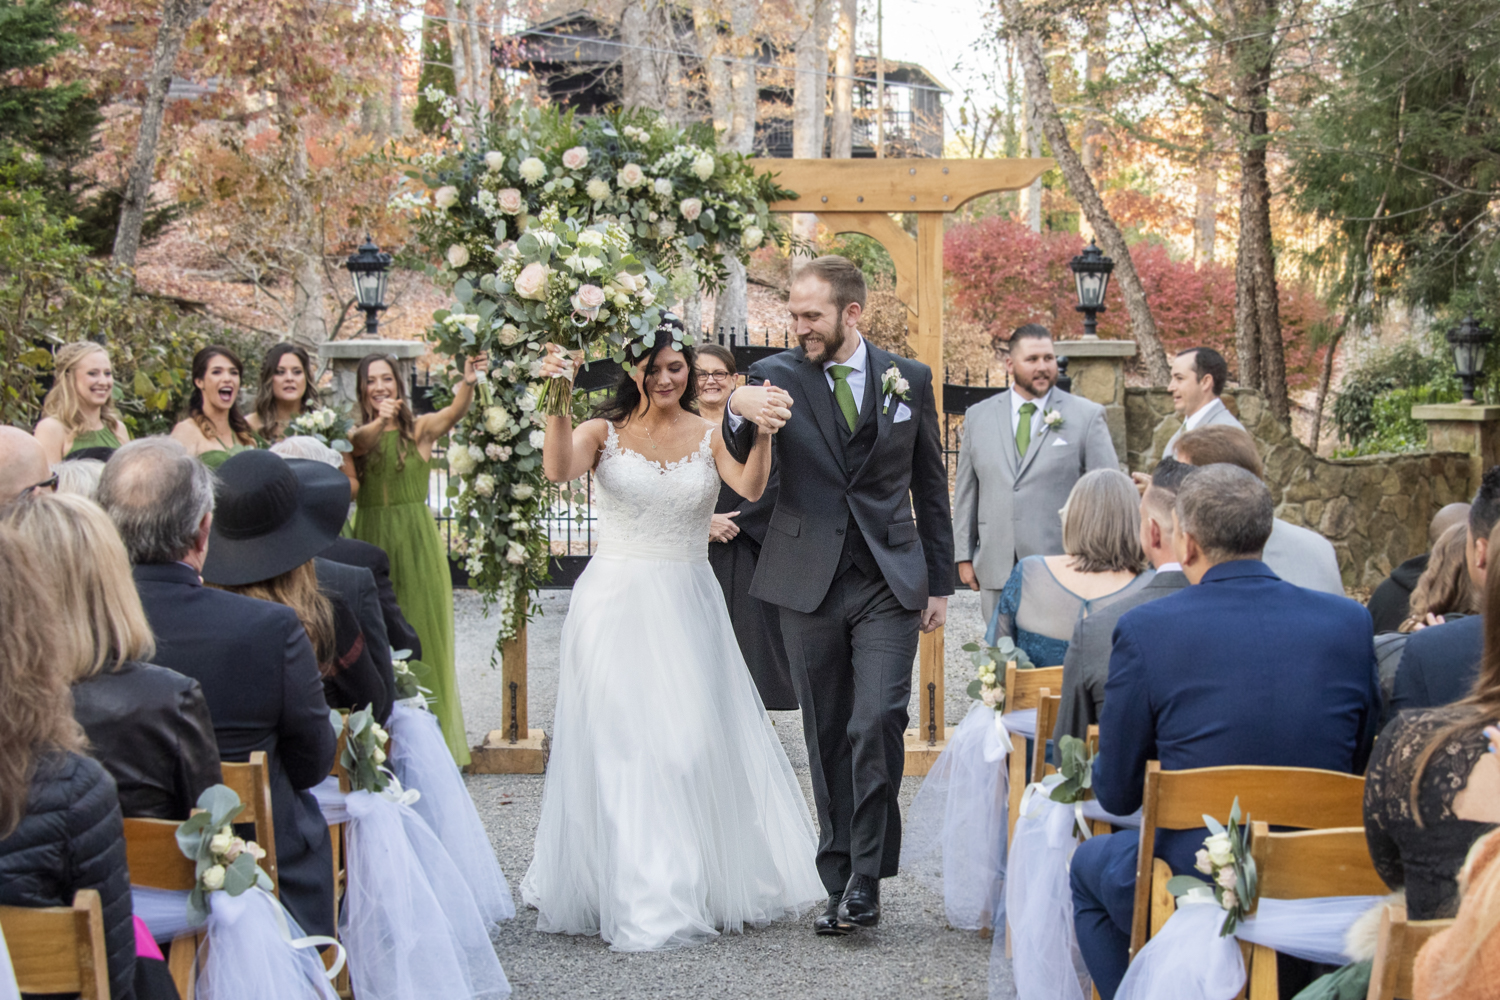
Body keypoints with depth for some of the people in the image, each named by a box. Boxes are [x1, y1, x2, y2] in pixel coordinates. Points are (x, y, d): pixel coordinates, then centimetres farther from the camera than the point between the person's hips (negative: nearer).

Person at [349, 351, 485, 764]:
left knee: (422, 632, 0)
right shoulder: (359, 434, 6)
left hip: (416, 540, -2)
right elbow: (361, 444, -18)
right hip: (371, 539, 2)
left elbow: (455, 411, -21)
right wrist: (379, 422, -41)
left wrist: (468, 384, -42)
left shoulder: (419, 428, 0)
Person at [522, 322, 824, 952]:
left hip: (687, 605, 2)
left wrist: (763, 429, -30)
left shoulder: (711, 436, 3)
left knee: (694, 743, 4)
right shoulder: (605, 431, 0)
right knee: (618, 746, -1)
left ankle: (696, 885, 20)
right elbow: (559, 470, -20)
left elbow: (751, 488, -15)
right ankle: (632, 896, 5)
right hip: (615, 602, -1)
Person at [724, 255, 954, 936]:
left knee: (876, 725, -14)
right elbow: (735, 460, -14)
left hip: (890, 585, -1)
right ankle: (839, 882, 16)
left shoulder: (909, 379, 5)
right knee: (827, 739, 7)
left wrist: (940, 583, 11)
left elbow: (930, 488, 12)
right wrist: (738, 410, -37)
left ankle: (866, 879, -5)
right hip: (809, 585, 1)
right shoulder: (778, 375, 0)